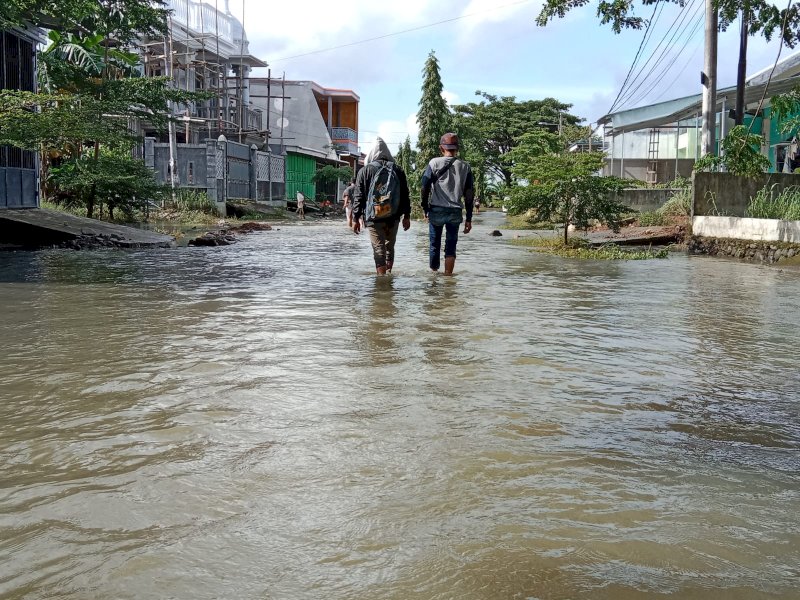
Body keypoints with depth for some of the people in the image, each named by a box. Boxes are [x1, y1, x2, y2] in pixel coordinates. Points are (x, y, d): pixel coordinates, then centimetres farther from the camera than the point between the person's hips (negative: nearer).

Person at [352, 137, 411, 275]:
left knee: (379, 250, -2)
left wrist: (356, 218, 2)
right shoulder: (397, 170, 6)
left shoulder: (365, 171, -2)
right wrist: (407, 216, 14)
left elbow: (358, 196, -3)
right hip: (393, 218, 3)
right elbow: (405, 195, 8)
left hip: (374, 218, -3)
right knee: (390, 247, 19)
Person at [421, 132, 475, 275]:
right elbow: (469, 194, 5)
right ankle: (448, 275, 2)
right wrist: (468, 219, 9)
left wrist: (425, 209, 4)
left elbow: (425, 187, -6)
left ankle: (434, 273, 19)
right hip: (455, 212, 1)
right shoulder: (465, 167, 6)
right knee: (451, 246, 6)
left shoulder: (434, 163, -2)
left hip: (436, 210, -1)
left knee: (435, 244, 12)